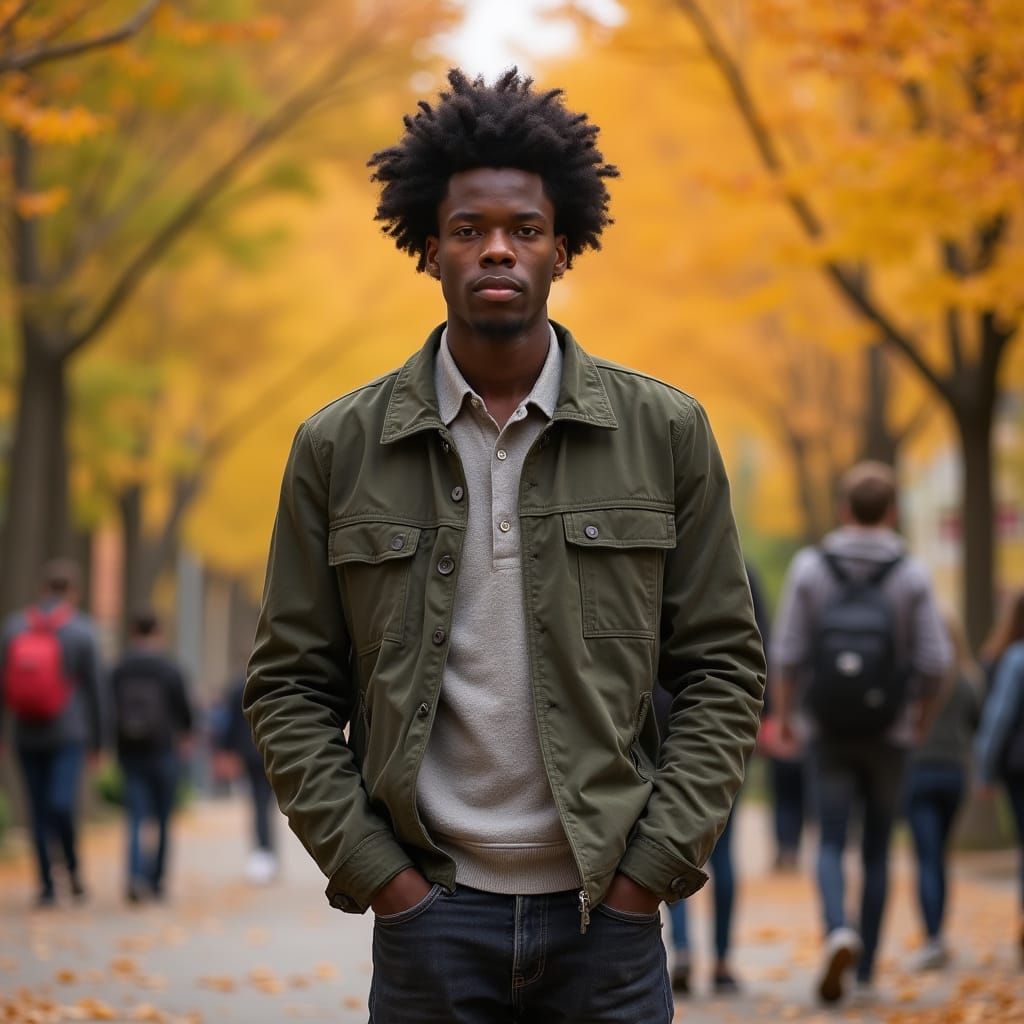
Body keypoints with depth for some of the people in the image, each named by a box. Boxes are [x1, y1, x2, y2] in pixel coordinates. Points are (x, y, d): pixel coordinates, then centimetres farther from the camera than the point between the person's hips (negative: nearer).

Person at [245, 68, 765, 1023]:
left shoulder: (665, 432, 2)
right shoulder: (338, 447, 2)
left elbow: (722, 668, 4)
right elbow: (288, 686, 4)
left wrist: (652, 866, -4)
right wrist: (374, 872, -4)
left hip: (607, 910, 0)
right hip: (428, 911, 0)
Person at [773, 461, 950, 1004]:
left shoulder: (810, 567, -5)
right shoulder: (911, 574, -6)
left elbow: (787, 653, -6)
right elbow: (934, 661, -8)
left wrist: (784, 714, 9)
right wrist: (922, 716, 10)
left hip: (827, 733, 0)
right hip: (889, 734, 0)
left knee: (831, 845, 2)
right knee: (877, 850, 12)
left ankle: (839, 931, -26)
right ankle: (865, 970, 15)